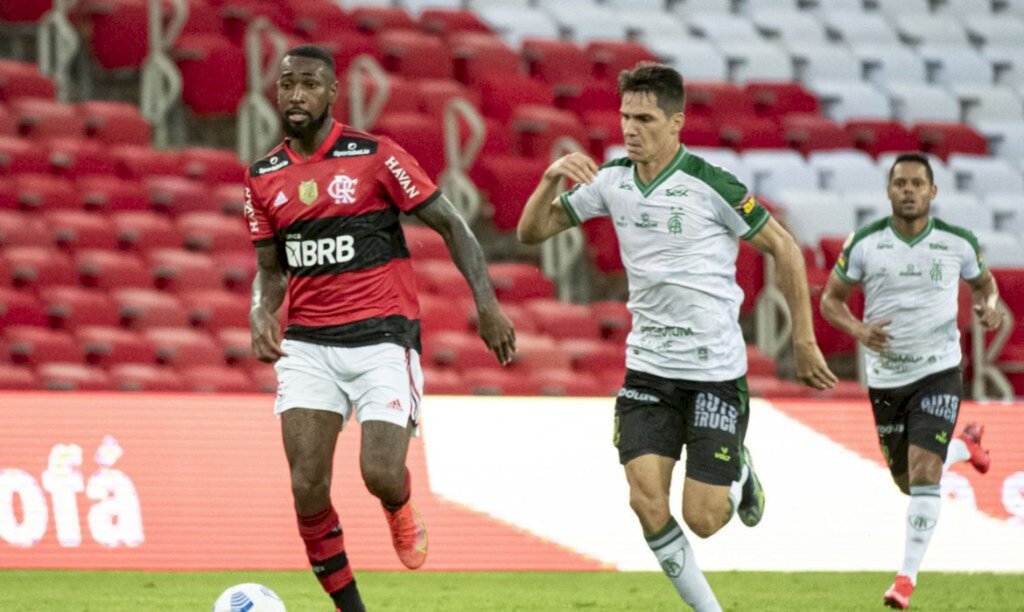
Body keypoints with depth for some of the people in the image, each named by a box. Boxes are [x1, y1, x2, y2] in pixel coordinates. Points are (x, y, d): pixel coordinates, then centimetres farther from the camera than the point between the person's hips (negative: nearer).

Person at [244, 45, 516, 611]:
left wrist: (486, 301, -10)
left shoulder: (376, 156, -6)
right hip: (307, 346, 3)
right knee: (308, 489, -9)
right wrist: (260, 314, -5)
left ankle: (401, 511, 23)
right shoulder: (263, 177, 7)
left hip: (383, 336, -3)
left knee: (381, 475, -17)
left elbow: (449, 224, -1)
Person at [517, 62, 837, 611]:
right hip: (648, 368, 4)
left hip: (715, 371, -4)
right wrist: (551, 179, -15)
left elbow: (784, 249, -5)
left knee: (702, 519, -7)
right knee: (646, 499, -12)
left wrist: (803, 340, -4)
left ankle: (738, 474, 29)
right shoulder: (611, 181, 1)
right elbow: (531, 231, 5)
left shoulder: (710, 185, -14)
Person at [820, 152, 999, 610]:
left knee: (922, 471, -20)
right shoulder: (864, 244, -8)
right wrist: (858, 330, -18)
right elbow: (830, 298, 1)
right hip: (885, 378, 2)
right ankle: (963, 448, 48)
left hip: (938, 372, -2)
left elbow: (984, 282, 14)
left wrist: (989, 306, -10)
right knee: (909, 482, 14)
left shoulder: (958, 243, -6)